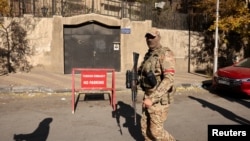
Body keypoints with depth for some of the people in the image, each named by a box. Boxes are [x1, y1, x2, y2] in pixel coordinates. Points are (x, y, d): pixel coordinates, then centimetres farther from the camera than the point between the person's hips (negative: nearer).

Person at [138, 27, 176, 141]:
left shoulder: (165, 54, -15)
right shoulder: (148, 55, 12)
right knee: (145, 127, 15)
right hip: (148, 96, 8)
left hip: (159, 99, -8)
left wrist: (152, 98, -29)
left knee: (156, 130, 0)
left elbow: (169, 79, -24)